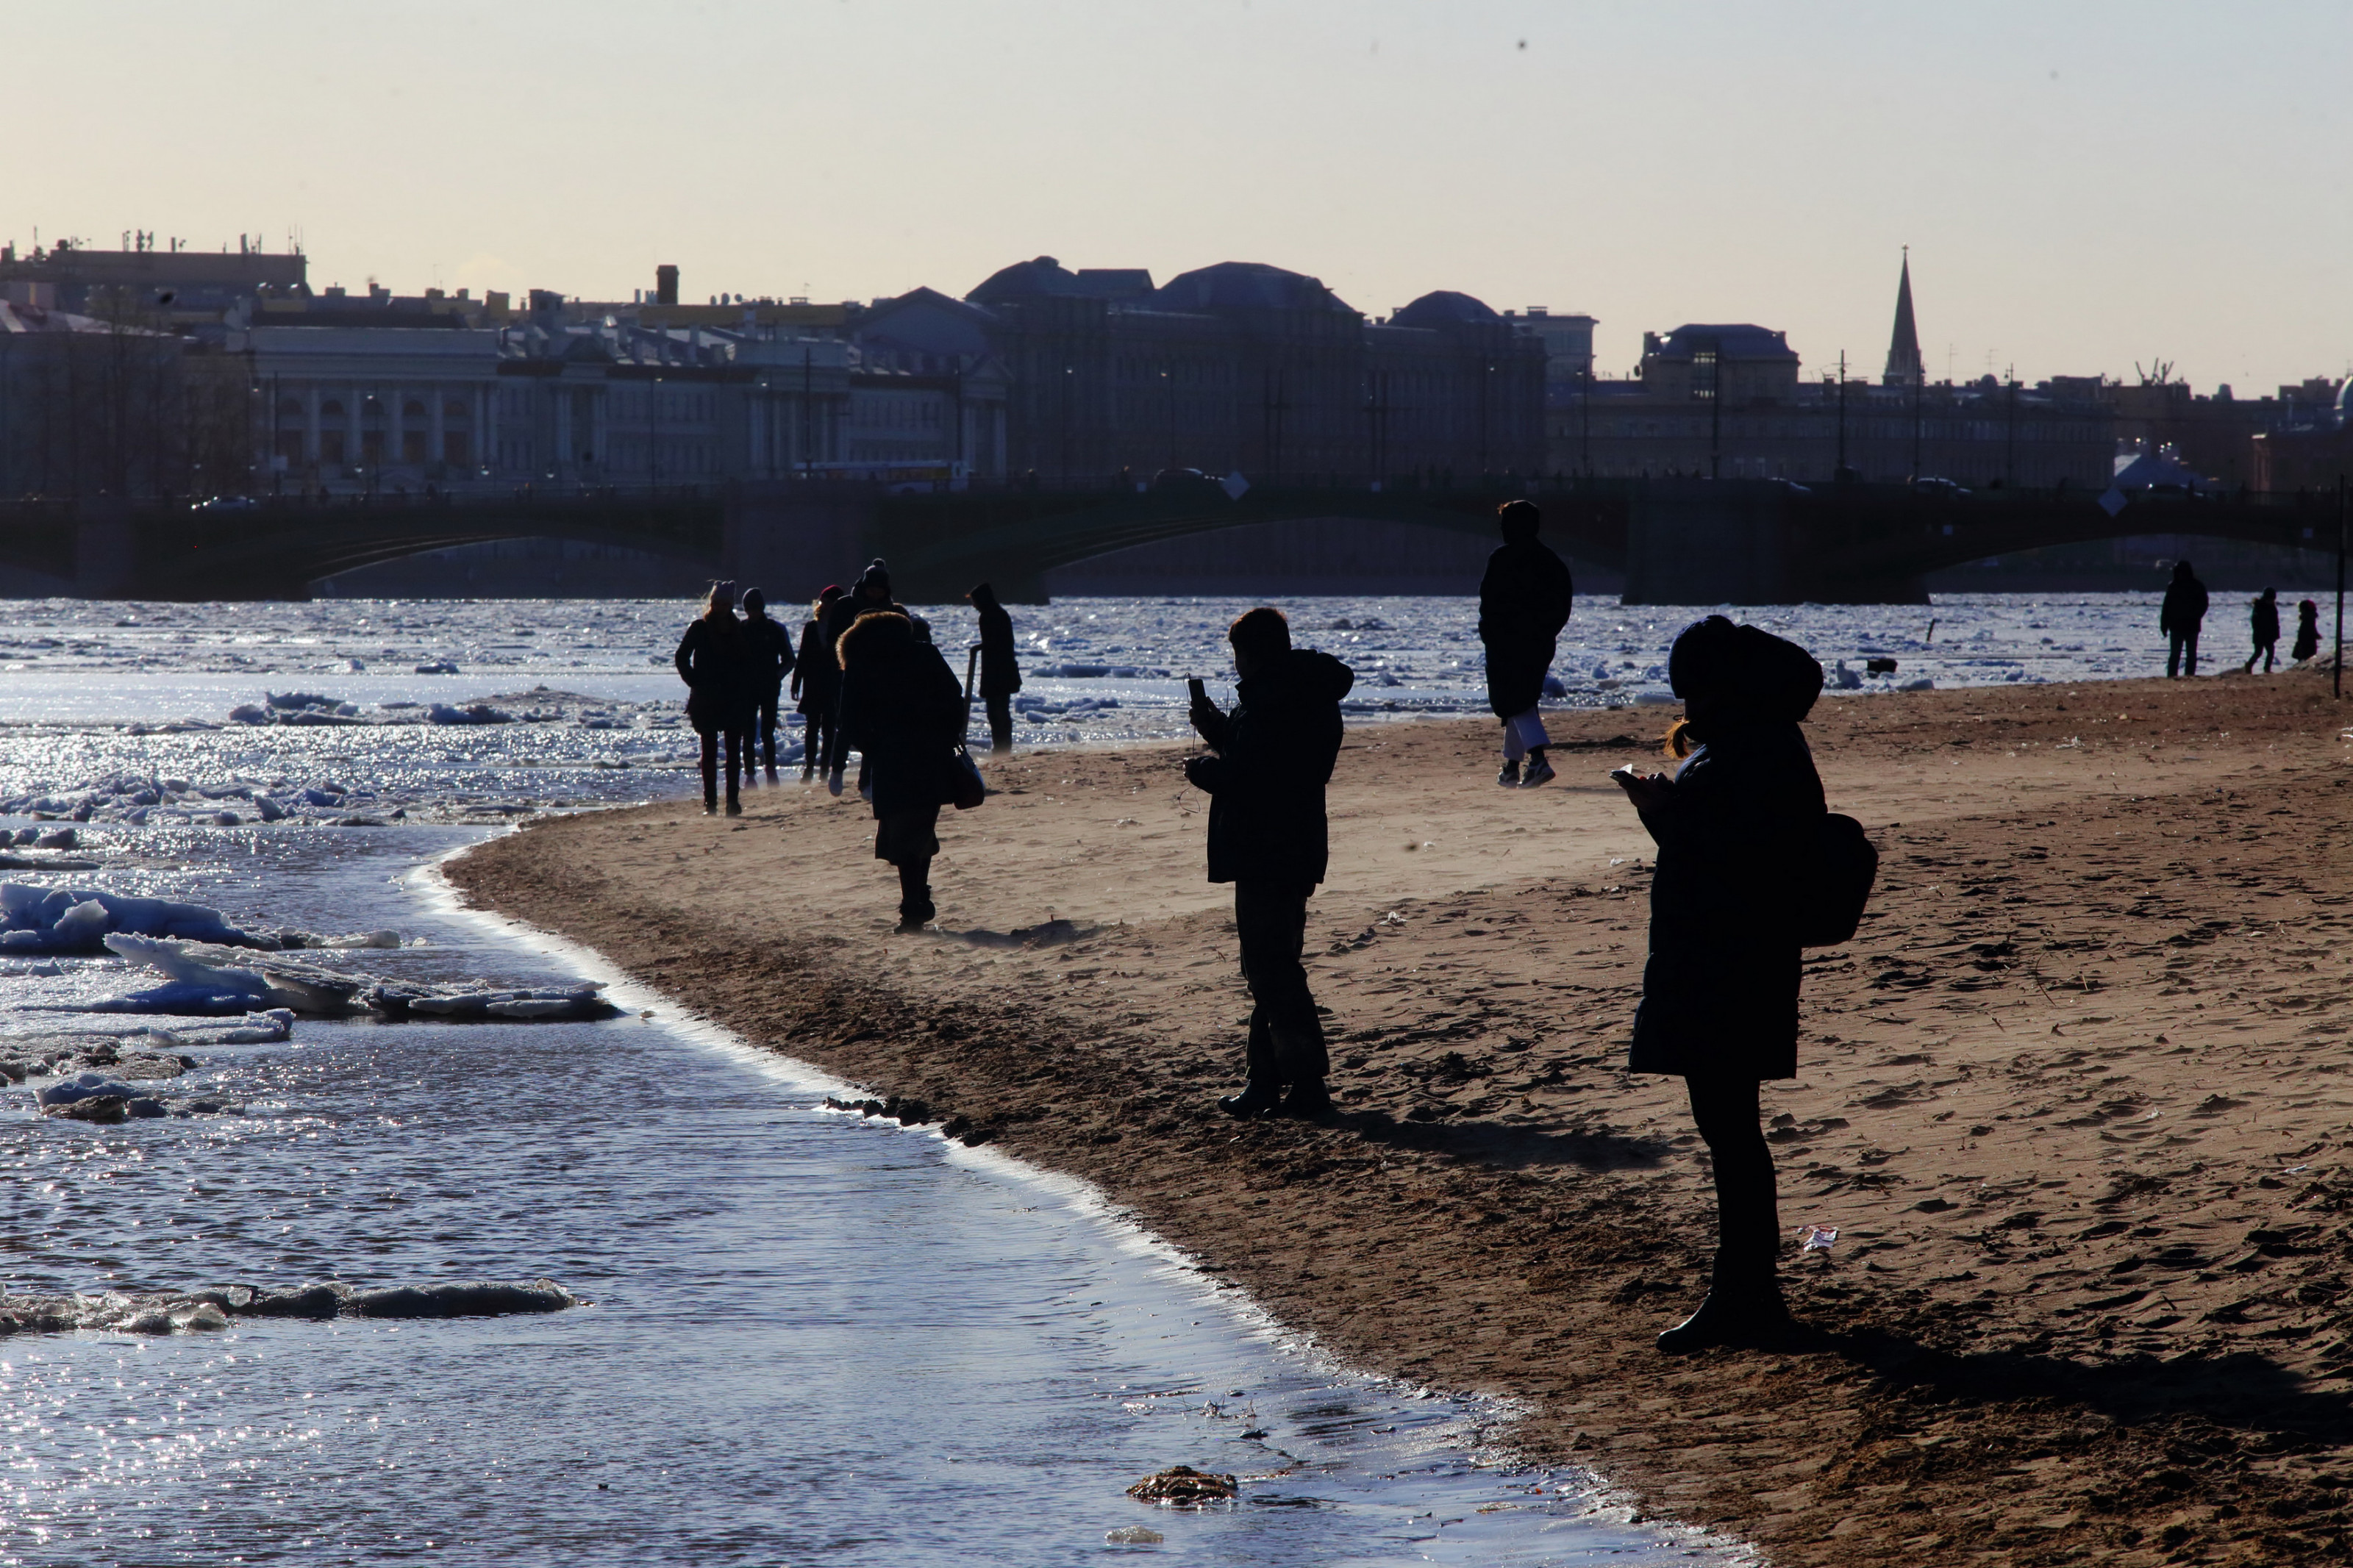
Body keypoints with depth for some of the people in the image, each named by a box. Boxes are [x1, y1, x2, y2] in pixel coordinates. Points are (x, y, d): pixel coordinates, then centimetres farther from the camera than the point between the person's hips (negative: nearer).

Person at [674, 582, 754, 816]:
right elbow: (681, 657, 1)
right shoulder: (700, 628, 0)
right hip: (707, 700, -2)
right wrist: (694, 681, -7)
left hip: (734, 700, 2)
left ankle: (733, 801, 4)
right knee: (710, 752, 0)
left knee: (734, 752, 0)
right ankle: (710, 802, 2)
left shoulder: (739, 630, 8)